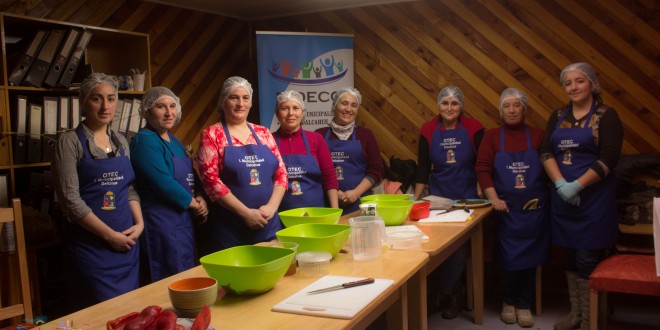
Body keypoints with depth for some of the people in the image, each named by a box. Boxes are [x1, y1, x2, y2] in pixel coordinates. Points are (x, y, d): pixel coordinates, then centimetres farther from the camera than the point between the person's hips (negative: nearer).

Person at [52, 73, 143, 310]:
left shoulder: (121, 142, 10)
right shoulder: (70, 142, -7)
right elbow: (70, 199, -13)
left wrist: (139, 222, -1)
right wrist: (110, 235, -14)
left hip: (126, 241, 5)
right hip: (90, 243, -5)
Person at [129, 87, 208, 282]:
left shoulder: (174, 141, 14)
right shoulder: (145, 141, -13)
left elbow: (189, 177, 19)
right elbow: (163, 183, -21)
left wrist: (199, 199, -1)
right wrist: (193, 203, -9)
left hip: (185, 220, 9)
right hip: (162, 222, -9)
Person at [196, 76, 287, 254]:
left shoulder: (263, 133, 10)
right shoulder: (211, 135, -2)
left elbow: (281, 172, 8)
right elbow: (210, 179, -11)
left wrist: (271, 206, -8)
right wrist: (246, 212, -15)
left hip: (269, 225, 4)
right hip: (228, 228, -4)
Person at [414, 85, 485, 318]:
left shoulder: (474, 128, -5)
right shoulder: (428, 130, 0)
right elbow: (423, 168, 3)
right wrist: (415, 199, 1)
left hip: (467, 198, -1)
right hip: (438, 198, 2)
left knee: (460, 247, 0)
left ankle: (443, 291, 18)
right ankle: (452, 293, 17)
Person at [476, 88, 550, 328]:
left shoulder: (537, 135, 3)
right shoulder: (492, 137, 2)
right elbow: (482, 169, -3)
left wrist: (545, 197, -5)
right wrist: (494, 199, -12)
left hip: (534, 209, 1)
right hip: (506, 209, -1)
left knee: (530, 259, 6)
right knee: (509, 259, 3)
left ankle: (524, 305, 22)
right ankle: (508, 302, 25)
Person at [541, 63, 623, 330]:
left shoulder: (606, 115, -4)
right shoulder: (558, 116, 10)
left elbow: (608, 159, -13)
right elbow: (546, 152, 1)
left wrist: (576, 185, -19)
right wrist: (561, 183, -14)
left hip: (593, 198, -5)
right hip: (562, 197, 5)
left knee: (588, 260, -1)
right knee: (571, 257, 13)